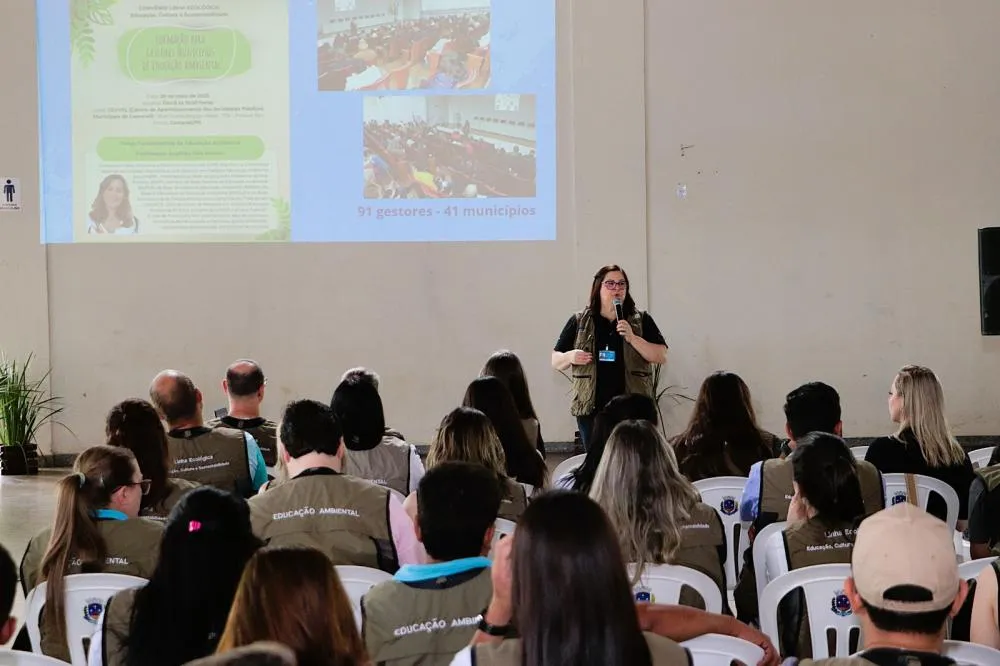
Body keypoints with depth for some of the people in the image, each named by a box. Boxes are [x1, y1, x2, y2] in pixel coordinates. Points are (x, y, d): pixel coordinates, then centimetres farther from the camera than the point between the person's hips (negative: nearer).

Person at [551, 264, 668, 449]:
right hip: (591, 408, 1)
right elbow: (555, 360, 12)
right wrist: (570, 357, -11)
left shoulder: (641, 321, 6)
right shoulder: (579, 322, 7)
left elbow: (661, 357, -1)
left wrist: (633, 338, -13)